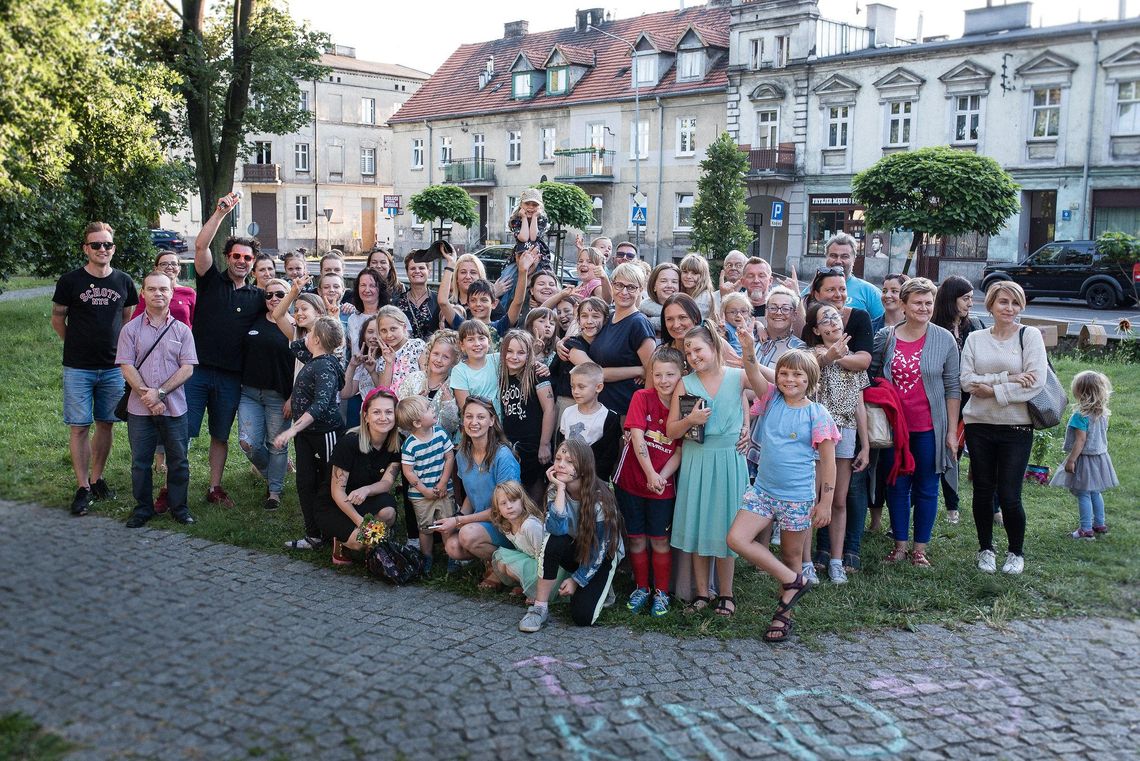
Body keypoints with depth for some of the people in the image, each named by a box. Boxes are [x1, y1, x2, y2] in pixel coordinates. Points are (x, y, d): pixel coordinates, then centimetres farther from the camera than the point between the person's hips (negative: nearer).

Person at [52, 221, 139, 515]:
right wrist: (78, 345, 9)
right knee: (80, 427, -2)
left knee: (105, 424, 10)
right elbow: (57, 319, 6)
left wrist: (119, 347, 10)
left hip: (113, 367, 3)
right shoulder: (70, 281, -4)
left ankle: (97, 479, 23)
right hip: (78, 369, -3)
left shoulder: (123, 281, 4)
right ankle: (83, 488, 5)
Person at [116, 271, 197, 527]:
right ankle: (143, 508, 22)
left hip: (175, 408, 0)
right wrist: (146, 395, -14)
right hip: (140, 409, 0)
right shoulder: (131, 329, 3)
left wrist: (160, 392, -14)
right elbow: (127, 367, -3)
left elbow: (187, 368, -3)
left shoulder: (182, 330, 3)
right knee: (140, 461, 8)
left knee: (178, 461, 6)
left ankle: (179, 506, 21)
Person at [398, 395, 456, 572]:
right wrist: (425, 490, -13)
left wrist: (443, 483, -7)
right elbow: (408, 471, -13)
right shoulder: (410, 445, -18)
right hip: (421, 495, -2)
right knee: (426, 529, 11)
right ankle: (427, 559, 28)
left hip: (443, 490, 3)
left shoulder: (440, 433, -7)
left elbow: (450, 457, -2)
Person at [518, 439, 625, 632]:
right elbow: (557, 529, -31)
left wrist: (577, 579, -15)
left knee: (582, 617, -21)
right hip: (574, 549, 3)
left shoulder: (599, 497, -24)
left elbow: (600, 547, -18)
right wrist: (561, 488, -33)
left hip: (602, 556, -3)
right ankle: (540, 607, -21)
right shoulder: (554, 491, -13)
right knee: (553, 542, -34)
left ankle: (597, 587, 12)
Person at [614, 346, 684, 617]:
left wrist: (662, 476, -19)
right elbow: (637, 437, -15)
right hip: (632, 480, 0)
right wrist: (650, 474, -22)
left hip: (663, 485, 0)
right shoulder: (642, 398, -7)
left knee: (659, 540, 7)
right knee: (636, 537, 10)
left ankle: (661, 592, 21)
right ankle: (640, 589, 26)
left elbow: (681, 449, -6)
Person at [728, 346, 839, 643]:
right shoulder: (772, 399, 3)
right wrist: (749, 348, -34)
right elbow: (753, 373, -14)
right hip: (763, 489, 4)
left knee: (791, 556, 8)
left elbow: (828, 462, -4)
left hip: (798, 497, -4)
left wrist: (825, 502, -7)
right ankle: (793, 582, 3)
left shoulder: (817, 414, -6)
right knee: (736, 538, -11)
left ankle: (784, 614, 27)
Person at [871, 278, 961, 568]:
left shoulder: (944, 340, -3)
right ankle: (900, 545, 21)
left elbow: (953, 388, -1)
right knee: (897, 486, 9)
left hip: (929, 428, -1)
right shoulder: (885, 337, 0)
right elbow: (872, 379, 6)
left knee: (926, 488, 7)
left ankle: (920, 549, 18)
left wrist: (952, 431, -5)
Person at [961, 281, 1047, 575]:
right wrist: (1006, 379, -16)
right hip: (979, 425, 2)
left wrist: (991, 389, -12)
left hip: (1016, 427, -2)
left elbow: (1036, 382, -12)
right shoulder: (975, 339, 6)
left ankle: (1016, 552, 20)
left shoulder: (1030, 335, -1)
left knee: (1009, 496, -2)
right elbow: (966, 380, -5)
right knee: (983, 491, 10)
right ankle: (986, 549, 27)